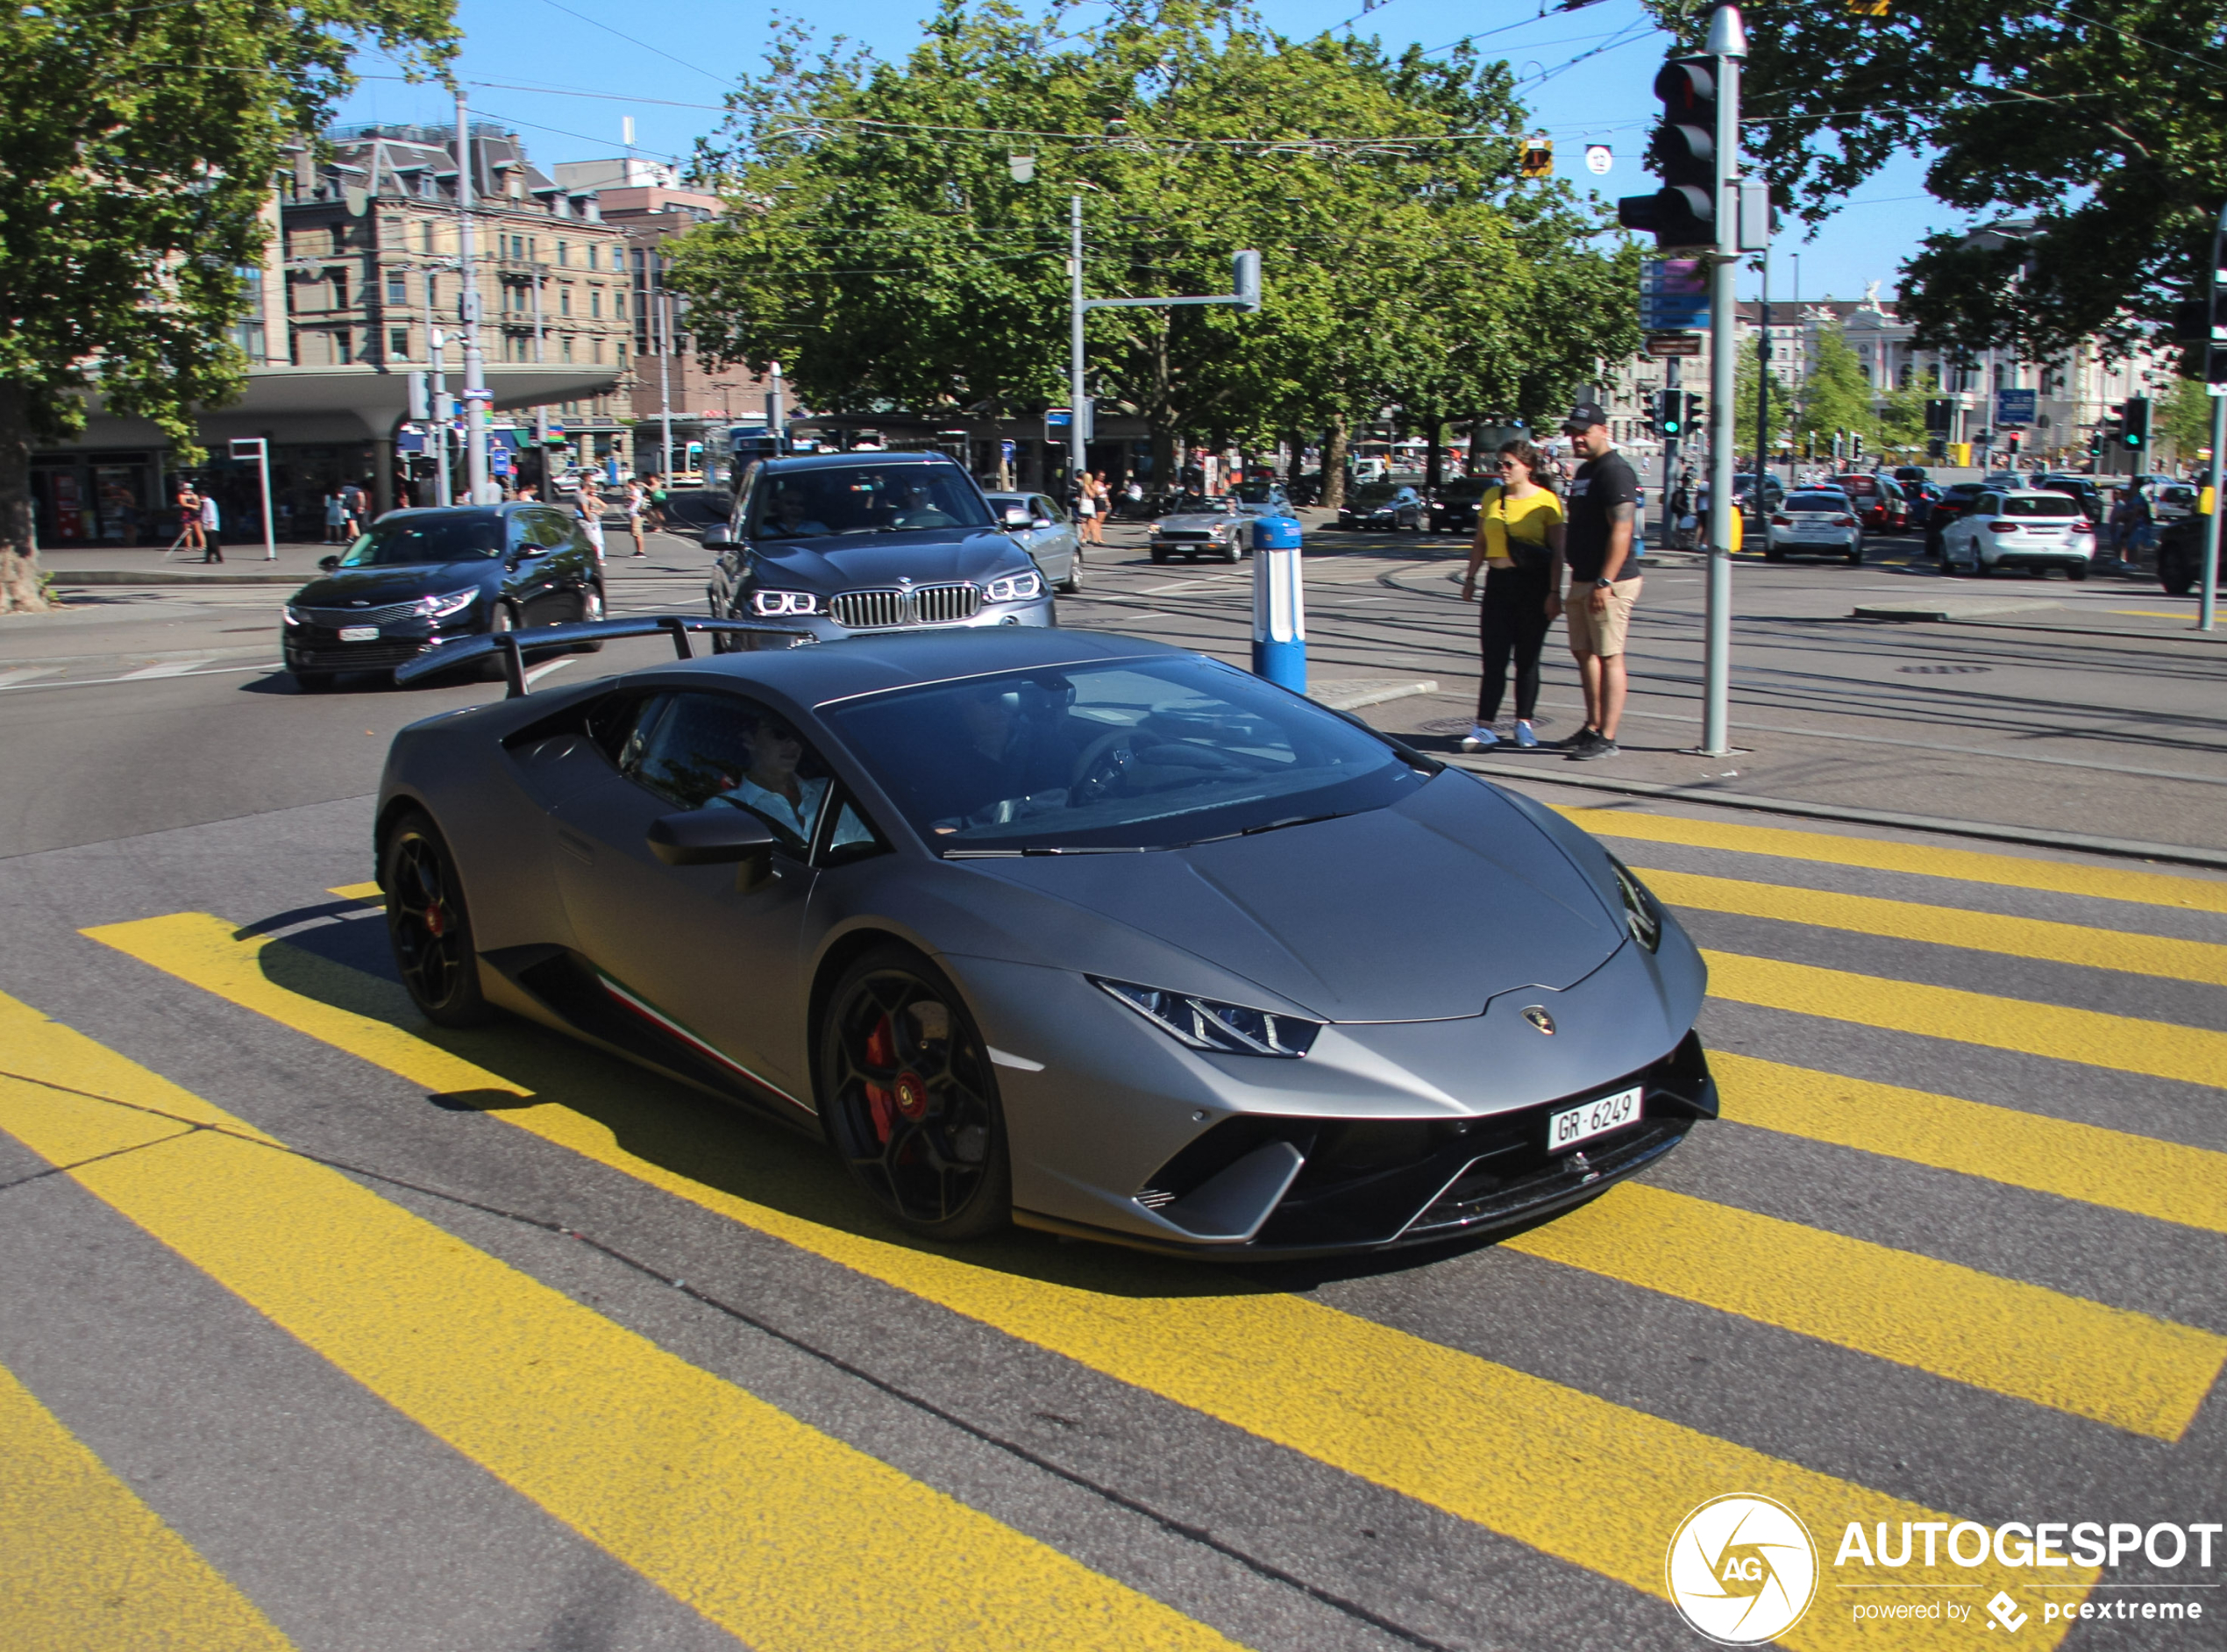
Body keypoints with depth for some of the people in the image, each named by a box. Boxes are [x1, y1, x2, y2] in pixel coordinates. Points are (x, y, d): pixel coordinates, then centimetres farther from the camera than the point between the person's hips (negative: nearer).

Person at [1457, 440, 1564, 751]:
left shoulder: (1546, 501, -4)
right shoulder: (1492, 498, 9)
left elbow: (1557, 551, -5)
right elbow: (1480, 542, 17)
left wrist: (1554, 591, -10)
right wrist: (1470, 578, 10)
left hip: (1534, 585, -3)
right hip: (1498, 583, 3)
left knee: (1527, 658, 5)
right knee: (1494, 658, -2)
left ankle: (1524, 723, 14)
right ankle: (1484, 727, -4)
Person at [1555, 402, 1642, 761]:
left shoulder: (1615, 471, -13)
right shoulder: (1584, 471, 18)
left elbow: (1622, 532, -21)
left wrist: (1604, 583, -25)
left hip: (1610, 583, -10)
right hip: (1582, 580, 10)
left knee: (1609, 657, -7)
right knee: (1584, 653, 13)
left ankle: (1607, 738, -6)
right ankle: (1593, 728, 22)